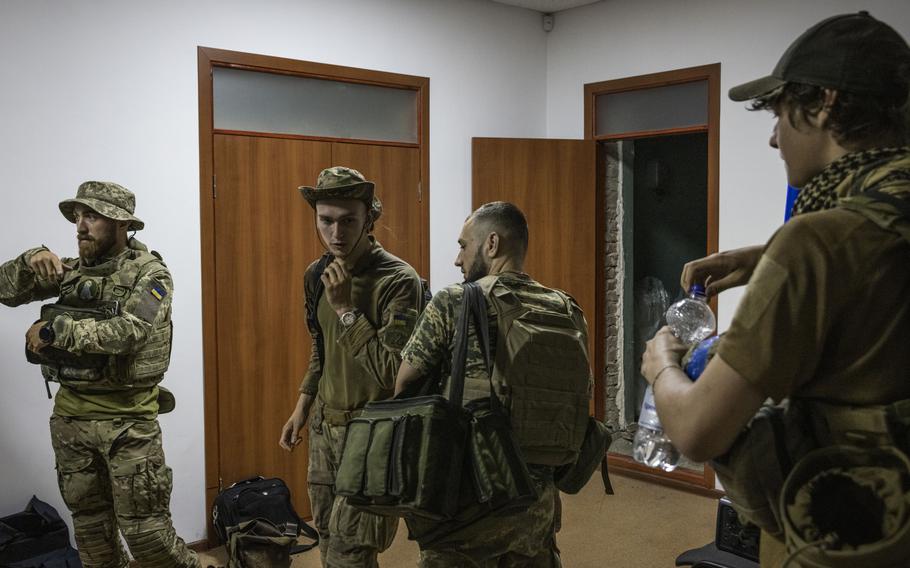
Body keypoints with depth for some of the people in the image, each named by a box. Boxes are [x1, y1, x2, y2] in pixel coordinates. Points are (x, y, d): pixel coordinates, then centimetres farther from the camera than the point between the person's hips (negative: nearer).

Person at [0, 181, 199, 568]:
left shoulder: (149, 273, -10)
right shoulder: (70, 270, 7)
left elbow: (127, 332, -24)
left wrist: (53, 329, -21)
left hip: (128, 419, -5)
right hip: (70, 415, 6)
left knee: (142, 529, 0)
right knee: (89, 523, 16)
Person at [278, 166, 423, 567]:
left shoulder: (399, 281, -19)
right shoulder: (317, 275, 4)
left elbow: (394, 371, -25)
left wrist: (345, 307, -25)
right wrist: (301, 409, 16)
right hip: (325, 427, 7)